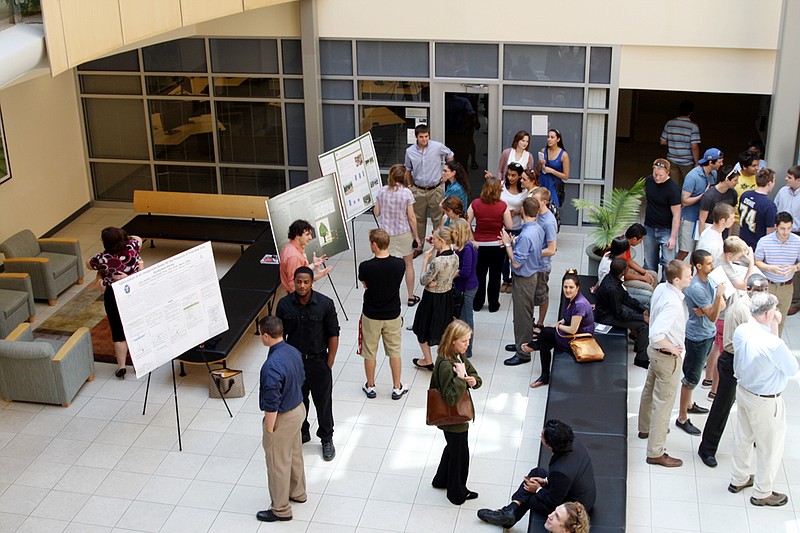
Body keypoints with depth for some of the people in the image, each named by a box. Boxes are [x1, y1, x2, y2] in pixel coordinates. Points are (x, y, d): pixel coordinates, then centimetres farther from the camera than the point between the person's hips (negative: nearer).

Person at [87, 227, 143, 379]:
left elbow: (89, 264, 3)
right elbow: (138, 239, 10)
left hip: (113, 297, -2)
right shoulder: (132, 247, -15)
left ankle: (121, 367, 16)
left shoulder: (103, 259, -20)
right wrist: (124, 237, 20)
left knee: (119, 333, 10)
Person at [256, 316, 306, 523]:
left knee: (278, 463, 8)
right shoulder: (294, 352, -5)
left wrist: (269, 429, -15)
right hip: (298, 409, 9)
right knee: (295, 454, 26)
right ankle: (297, 492, 45)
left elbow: (272, 403, -27)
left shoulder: (272, 365, -32)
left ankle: (281, 509, 22)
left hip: (282, 418, -9)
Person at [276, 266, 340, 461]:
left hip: (318, 361, -2)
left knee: (323, 401, 10)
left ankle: (327, 439, 30)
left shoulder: (325, 304, -15)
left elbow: (333, 335, -8)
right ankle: (301, 433, 40)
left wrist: (329, 363, -9)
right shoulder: (285, 304, -9)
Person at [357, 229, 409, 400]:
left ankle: (370, 386, 31)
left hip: (371, 316, -2)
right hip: (392, 315, 2)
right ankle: (397, 388, 28)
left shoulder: (365, 267, -23)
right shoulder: (400, 264, -16)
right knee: (394, 352, 17)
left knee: (369, 353, 17)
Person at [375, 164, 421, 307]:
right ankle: (411, 297, 22)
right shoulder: (406, 193, -15)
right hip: (404, 233, -2)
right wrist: (416, 236, -3)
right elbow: (411, 217, -13)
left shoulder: (382, 191, -6)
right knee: (408, 264, 14)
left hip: (386, 234, 2)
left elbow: (376, 213, 2)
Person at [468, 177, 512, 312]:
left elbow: (467, 223, -6)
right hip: (497, 245, -1)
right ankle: (493, 305, 22)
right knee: (495, 276, 13)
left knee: (479, 275, 16)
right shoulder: (503, 206, -14)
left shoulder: (475, 204, -10)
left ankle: (477, 304, 25)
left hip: (479, 245, 1)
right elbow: (509, 226, -9)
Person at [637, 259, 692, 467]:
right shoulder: (673, 304, -34)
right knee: (663, 403, 2)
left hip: (655, 351, 10)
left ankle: (645, 428, 52)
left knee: (649, 391, 28)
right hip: (668, 357, -10)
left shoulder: (661, 288, -6)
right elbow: (655, 334, -42)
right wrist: (672, 348, -25)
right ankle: (656, 452, 11)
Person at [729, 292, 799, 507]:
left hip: (743, 391, 7)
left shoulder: (741, 331, -12)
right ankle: (762, 493, 31)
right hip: (765, 402, -7)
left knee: (743, 438, 26)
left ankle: (739, 479, 46)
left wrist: (772, 332, -3)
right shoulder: (774, 345, -33)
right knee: (770, 447, 14)